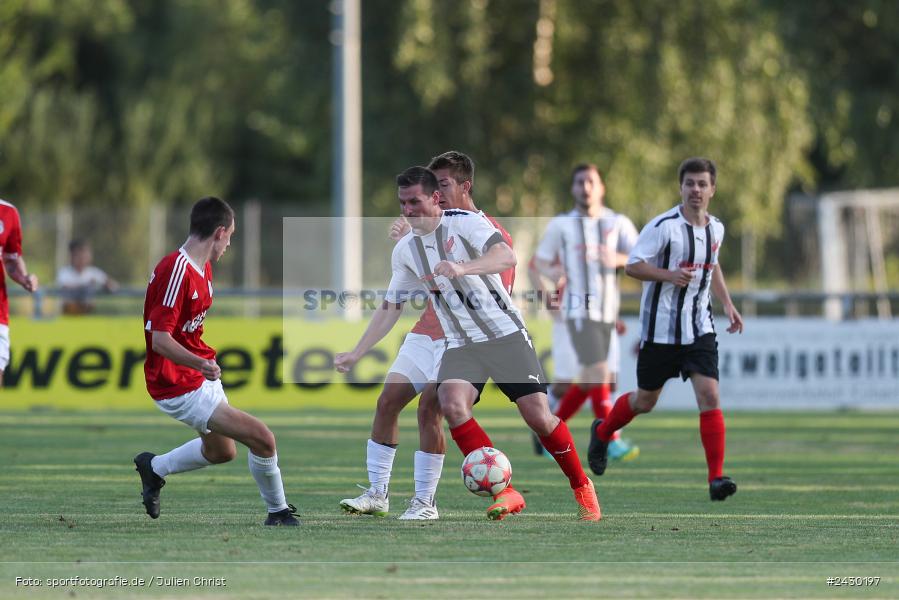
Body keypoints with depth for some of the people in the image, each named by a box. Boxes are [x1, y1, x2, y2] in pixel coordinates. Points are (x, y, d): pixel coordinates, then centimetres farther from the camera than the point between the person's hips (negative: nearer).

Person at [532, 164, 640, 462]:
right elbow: (540, 260, 11)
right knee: (599, 374, -17)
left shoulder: (618, 223, 7)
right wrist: (553, 273, -12)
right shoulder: (561, 225, 3)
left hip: (607, 311, 4)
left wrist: (618, 259, -22)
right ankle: (611, 441, -14)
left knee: (588, 382, 9)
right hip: (579, 311, -4)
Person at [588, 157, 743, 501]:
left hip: (699, 328, 4)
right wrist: (670, 275, -27)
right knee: (645, 401, 10)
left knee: (709, 396, -13)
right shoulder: (664, 226, -14)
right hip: (660, 328, -4)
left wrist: (727, 304, 17)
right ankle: (601, 433, 42)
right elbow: (632, 266, -14)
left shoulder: (715, 229, 6)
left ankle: (716, 478, -14)